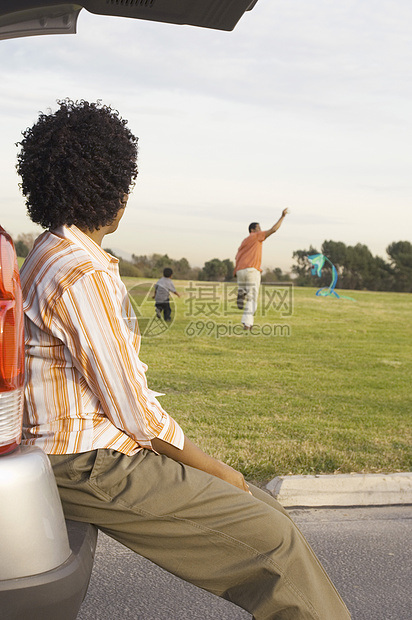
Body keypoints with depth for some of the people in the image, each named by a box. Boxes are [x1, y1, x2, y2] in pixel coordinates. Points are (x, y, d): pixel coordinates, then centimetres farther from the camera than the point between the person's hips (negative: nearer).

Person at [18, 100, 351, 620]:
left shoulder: (51, 254, 12)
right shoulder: (82, 274, -21)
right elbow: (133, 409, -21)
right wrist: (214, 470, -6)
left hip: (99, 446, 10)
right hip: (90, 465, -10)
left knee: (266, 513, 8)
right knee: (272, 540, -10)